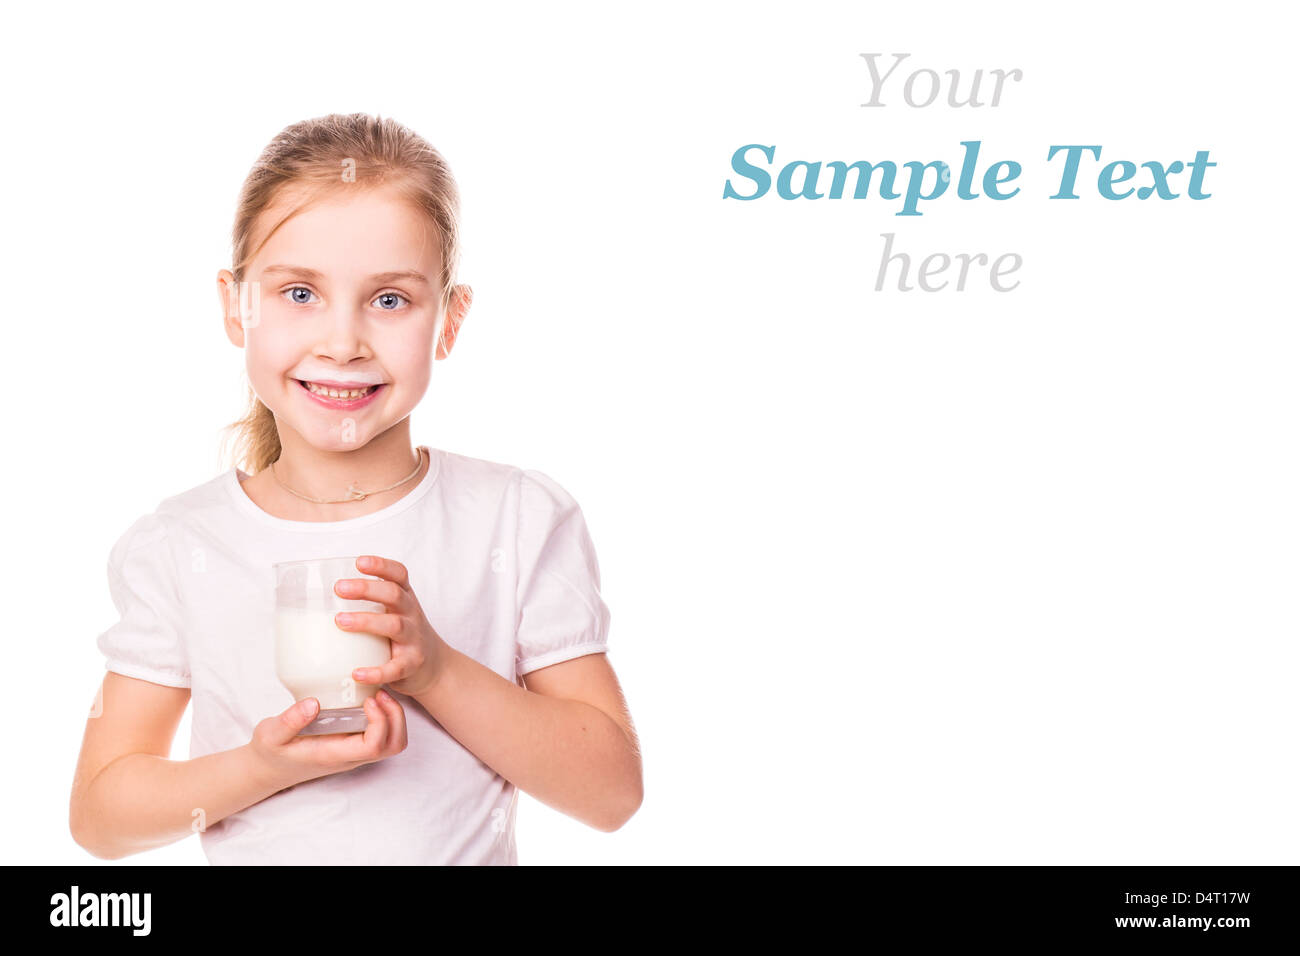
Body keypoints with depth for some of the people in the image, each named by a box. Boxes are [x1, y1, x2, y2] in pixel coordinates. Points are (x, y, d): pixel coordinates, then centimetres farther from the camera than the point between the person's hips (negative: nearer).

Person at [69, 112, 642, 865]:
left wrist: (437, 669, -21)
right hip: (254, 852, 1)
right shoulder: (174, 549, -5)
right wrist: (262, 769, -19)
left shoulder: (525, 521, -7)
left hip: (472, 849, -1)